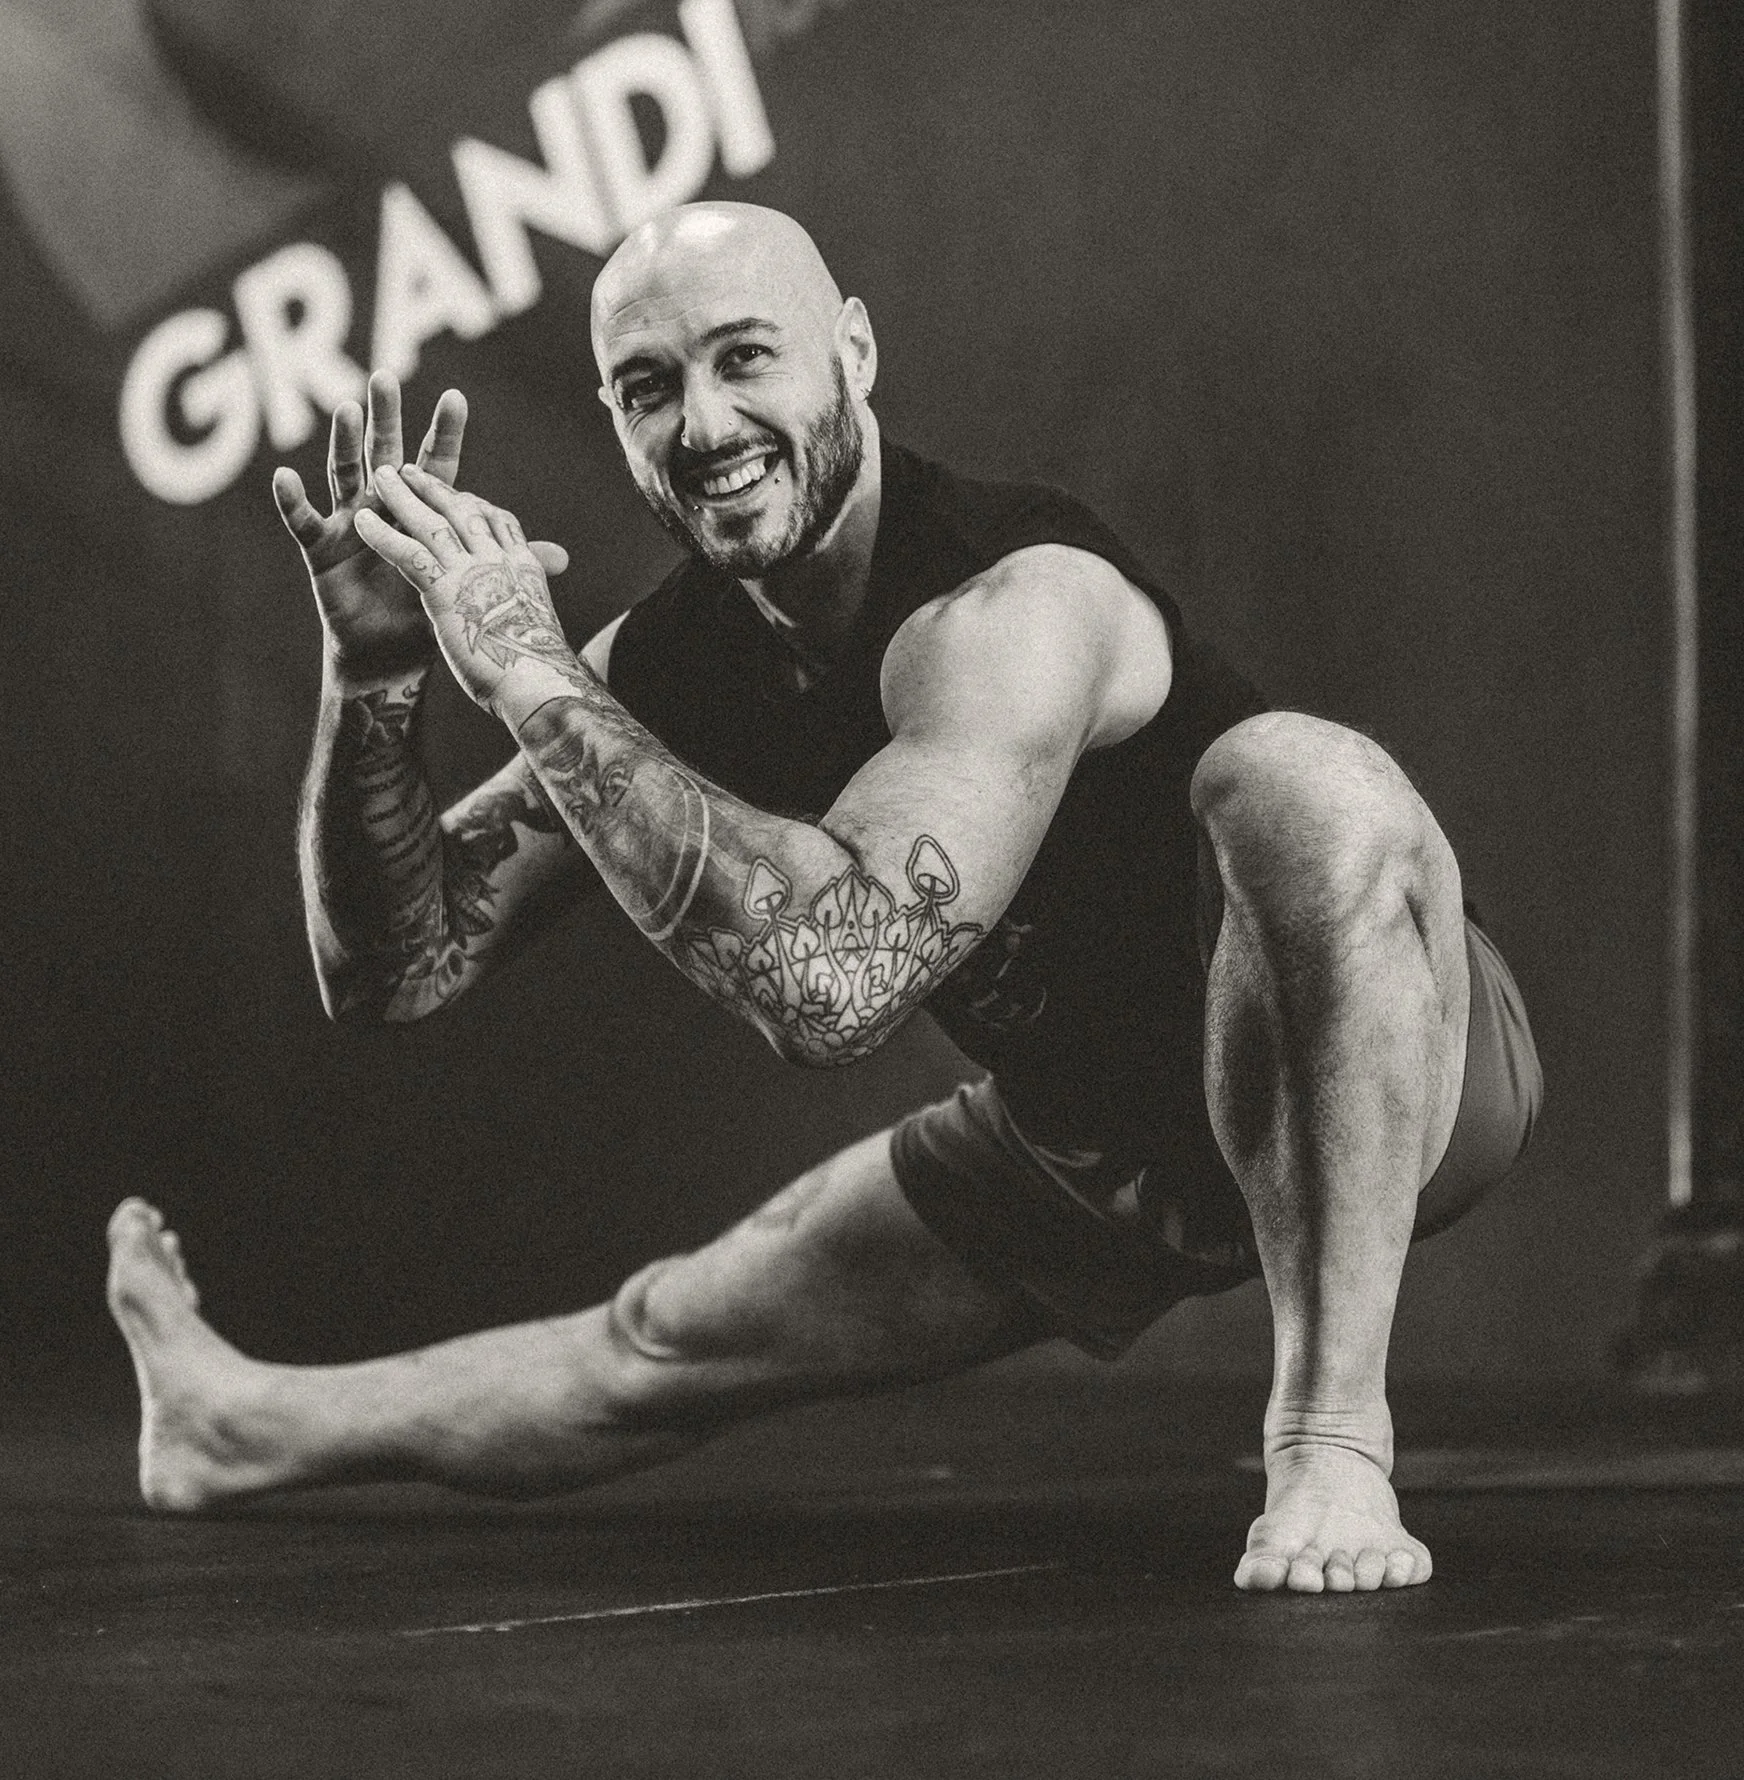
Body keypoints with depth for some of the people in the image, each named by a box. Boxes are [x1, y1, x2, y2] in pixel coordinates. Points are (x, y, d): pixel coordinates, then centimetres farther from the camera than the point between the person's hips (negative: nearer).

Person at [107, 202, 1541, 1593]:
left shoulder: (1012, 605, -32)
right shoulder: (665, 665, -8)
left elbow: (834, 985, -46)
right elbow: (393, 971, -4)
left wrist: (534, 677, -38)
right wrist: (373, 678, -22)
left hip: (1385, 1080, -6)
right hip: (1086, 1144, 7)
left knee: (1307, 786, -38)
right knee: (671, 1345, 14)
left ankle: (1334, 1442, -32)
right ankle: (262, 1430, 43)